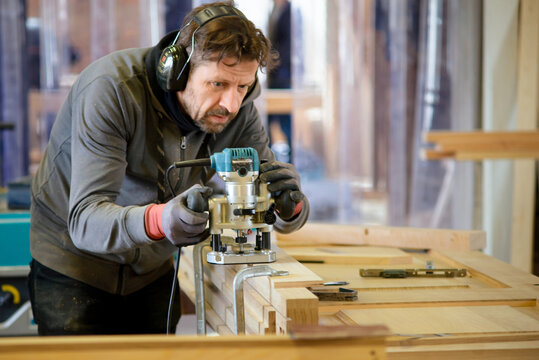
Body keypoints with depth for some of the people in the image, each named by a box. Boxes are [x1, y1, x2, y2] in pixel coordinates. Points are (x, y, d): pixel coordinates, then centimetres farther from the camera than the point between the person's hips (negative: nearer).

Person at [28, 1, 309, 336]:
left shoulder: (238, 109, -13)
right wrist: (158, 220, -57)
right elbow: (84, 220, -37)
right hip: (74, 262, -4)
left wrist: (290, 205, -34)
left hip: (152, 269, 4)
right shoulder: (112, 89, -28)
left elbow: (283, 217, -8)